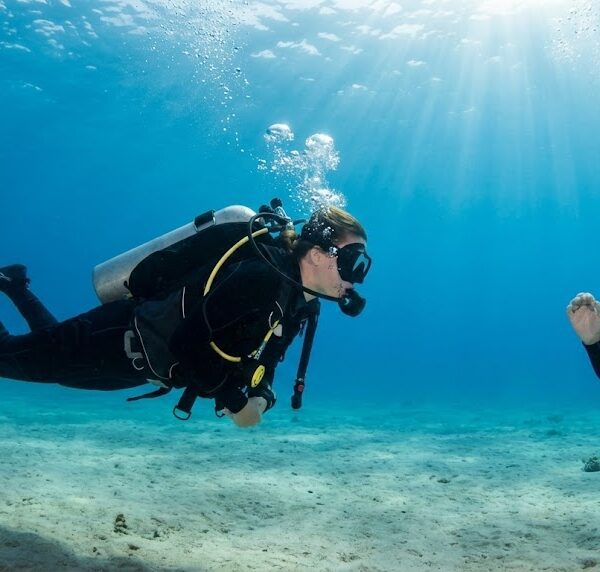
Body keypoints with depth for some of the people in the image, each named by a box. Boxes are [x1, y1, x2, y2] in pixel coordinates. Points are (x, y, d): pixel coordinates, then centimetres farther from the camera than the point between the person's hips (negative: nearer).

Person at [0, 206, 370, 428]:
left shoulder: (302, 301, -5)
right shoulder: (263, 277, -34)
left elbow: (265, 355, 7)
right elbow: (188, 342, -34)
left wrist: (261, 396, -12)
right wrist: (233, 403, -24)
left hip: (141, 343, 8)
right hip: (122, 340, -8)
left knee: (45, 359, 31)